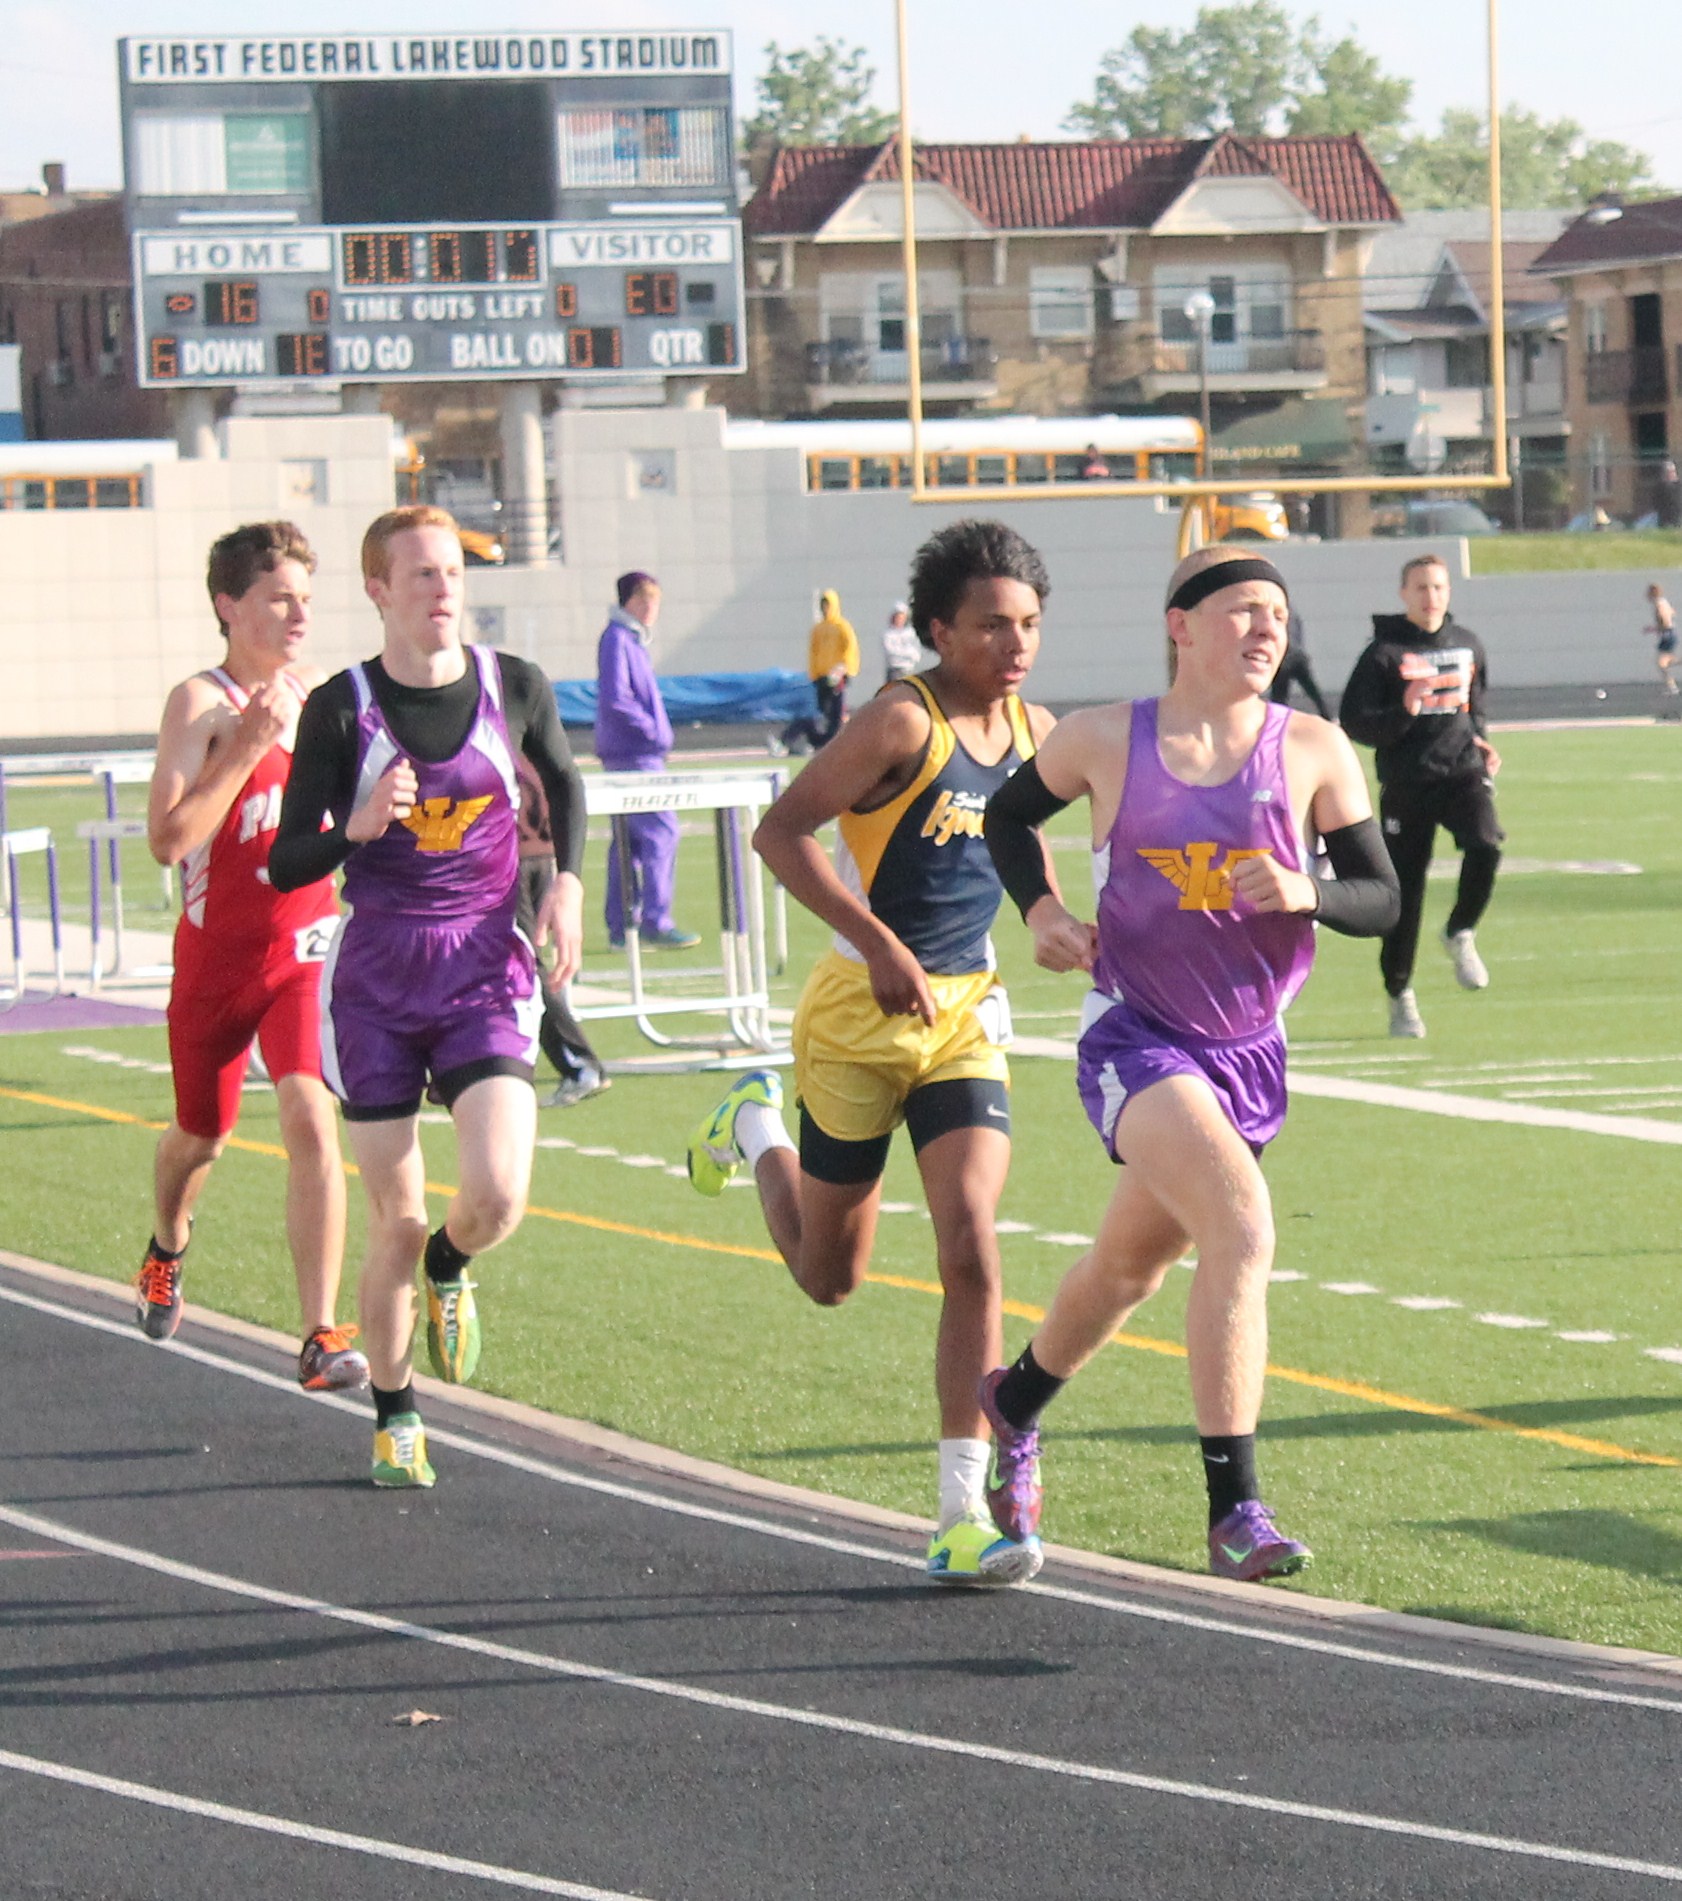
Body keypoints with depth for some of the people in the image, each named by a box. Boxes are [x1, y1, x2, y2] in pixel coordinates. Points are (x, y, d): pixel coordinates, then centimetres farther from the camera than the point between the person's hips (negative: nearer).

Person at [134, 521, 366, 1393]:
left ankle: (321, 1338, -19)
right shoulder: (200, 703, -12)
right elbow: (167, 840, -21)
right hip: (218, 955, -2)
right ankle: (167, 1247, 51)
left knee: (311, 1120, -17)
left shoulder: (319, 692, 4)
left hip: (307, 948, 2)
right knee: (203, 1134, 16)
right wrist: (246, 749, -26)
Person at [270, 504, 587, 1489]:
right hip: (377, 985, -1)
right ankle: (395, 1417, 23)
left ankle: (449, 1270, 20)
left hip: (487, 976, 1)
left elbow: (564, 781, 21)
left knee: (499, 1196, -17)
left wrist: (568, 880, 6)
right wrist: (358, 828, -24)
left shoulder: (517, 688, -1)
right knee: (397, 1222, 3)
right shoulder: (341, 708, -7)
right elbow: (286, 864, -5)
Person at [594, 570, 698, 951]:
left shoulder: (634, 640, 18)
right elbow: (616, 698, -20)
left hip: (643, 753, 10)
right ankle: (655, 923, -13)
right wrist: (652, 730, -13)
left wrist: (657, 732, 12)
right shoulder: (616, 638, -12)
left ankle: (621, 927, 11)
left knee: (630, 839, 10)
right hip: (633, 754, -10)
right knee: (660, 831, -12)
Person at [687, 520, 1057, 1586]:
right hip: (861, 1015, -4)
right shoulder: (903, 722, -17)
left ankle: (963, 1516, -15)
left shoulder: (1034, 733, 4)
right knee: (830, 1277, 11)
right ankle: (758, 1130, 44)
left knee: (972, 1246, -14)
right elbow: (781, 830, -19)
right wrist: (879, 945, -25)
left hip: (966, 1016, 4)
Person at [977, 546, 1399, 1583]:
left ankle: (1015, 1406, 50)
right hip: (1136, 1034, -4)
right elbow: (1010, 815, 13)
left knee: (1130, 1266, 20)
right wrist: (1042, 910, -5)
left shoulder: (1313, 750, -4)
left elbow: (1381, 897, 0)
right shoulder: (1105, 739, -6)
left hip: (1249, 1051, 4)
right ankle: (1234, 1508, -23)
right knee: (1242, 1229, -26)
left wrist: (1307, 892, -21)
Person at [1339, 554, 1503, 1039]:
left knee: (1485, 844, -26)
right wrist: (1403, 714, -21)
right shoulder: (1383, 653, -3)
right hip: (1405, 783, -2)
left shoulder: (1467, 645, 11)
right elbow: (1353, 722, -6)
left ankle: (1460, 935, 0)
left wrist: (1479, 741, 8)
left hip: (1462, 770, 3)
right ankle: (1400, 995, 16)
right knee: (1404, 890, 1)